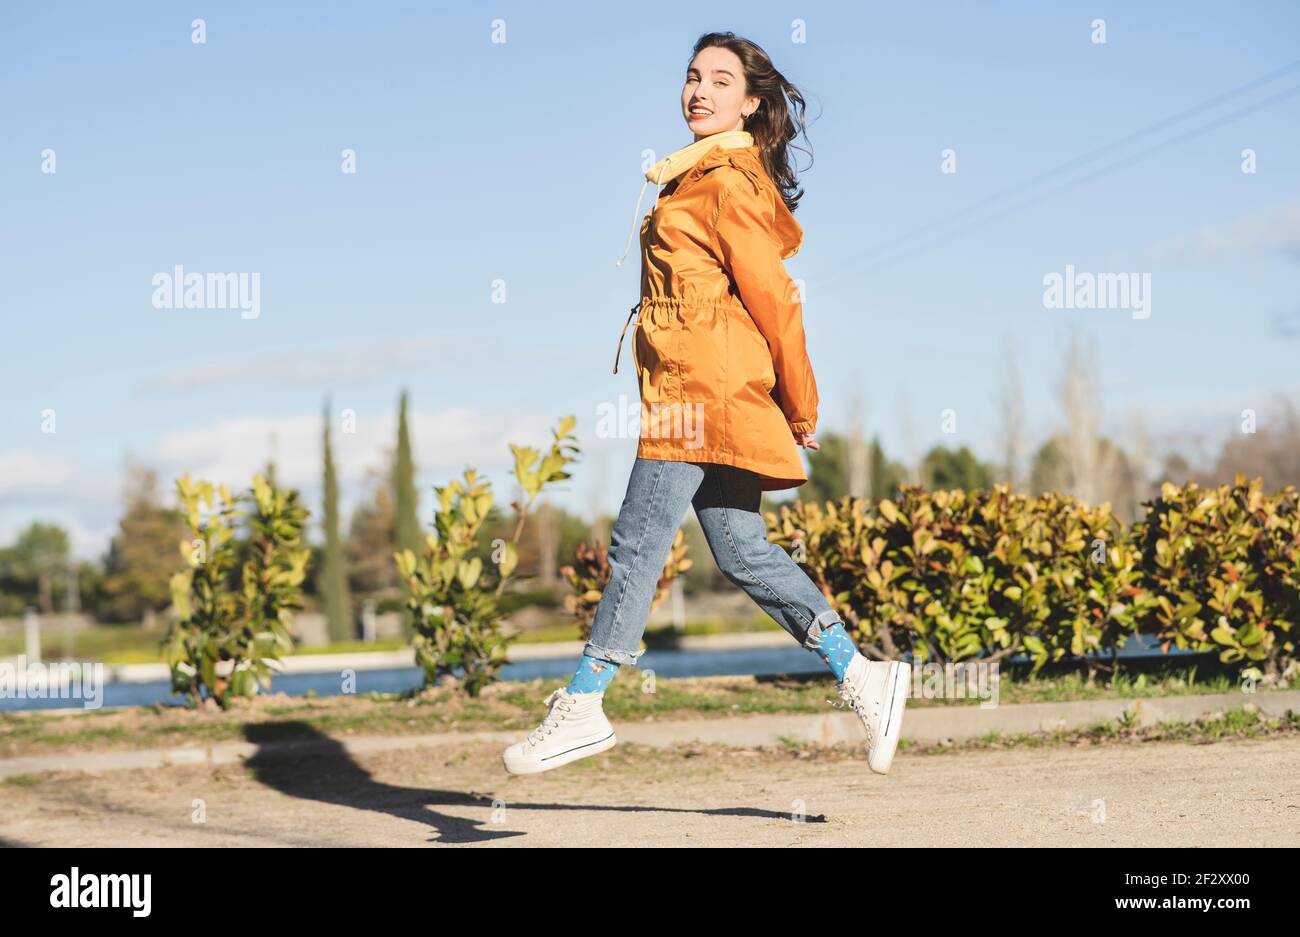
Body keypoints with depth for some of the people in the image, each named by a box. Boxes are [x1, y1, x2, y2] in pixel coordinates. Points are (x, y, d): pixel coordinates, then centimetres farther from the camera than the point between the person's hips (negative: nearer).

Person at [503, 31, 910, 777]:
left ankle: (582, 708, -2)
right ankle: (863, 679, 12)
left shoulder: (729, 183, -10)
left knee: (639, 540, -7)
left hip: (702, 389, -10)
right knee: (743, 550, 8)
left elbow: (772, 299, -10)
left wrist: (802, 411, -6)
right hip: (696, 389, 10)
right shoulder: (703, 177, 19)